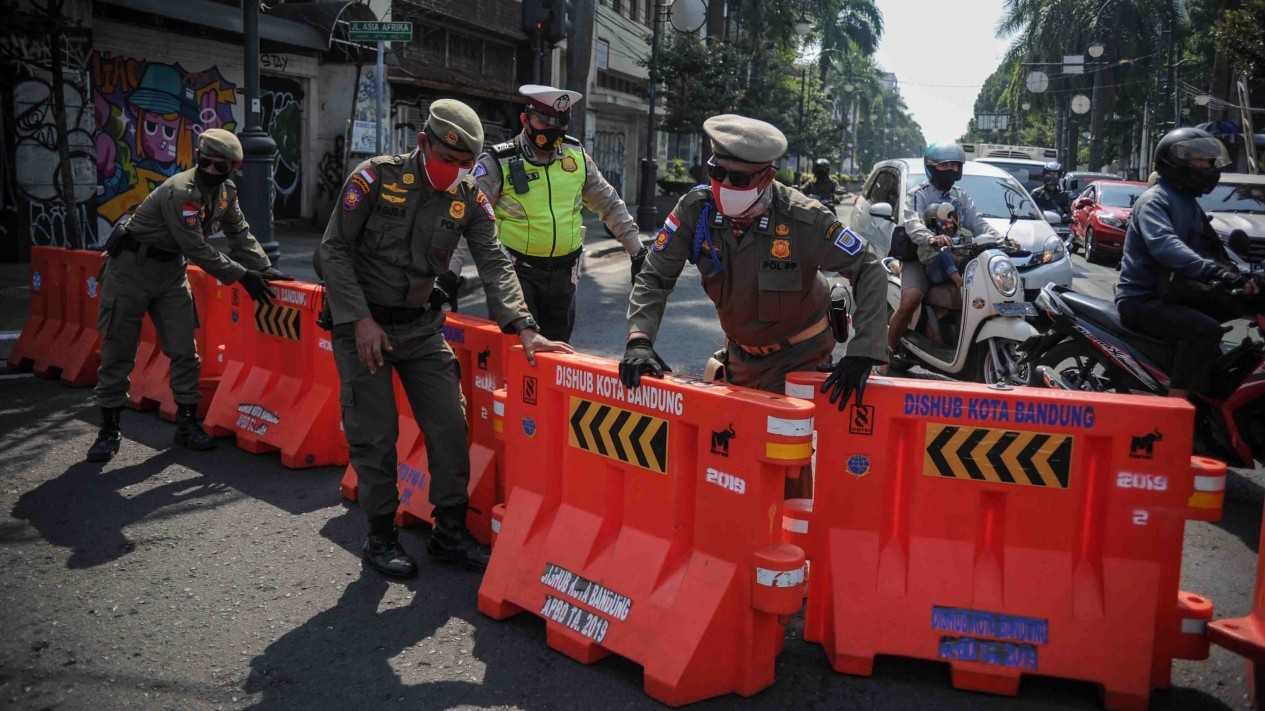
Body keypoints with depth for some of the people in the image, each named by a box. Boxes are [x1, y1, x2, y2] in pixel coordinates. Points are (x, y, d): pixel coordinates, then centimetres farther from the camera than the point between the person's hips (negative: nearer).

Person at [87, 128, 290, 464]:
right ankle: (109, 431, 9)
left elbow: (240, 235, 7)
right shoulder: (180, 191, -26)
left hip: (171, 271, 7)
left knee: (184, 350, 3)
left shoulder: (226, 193, 0)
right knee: (118, 350, -1)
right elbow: (199, 250, -27)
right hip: (131, 269, -7)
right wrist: (242, 276, -22)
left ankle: (187, 424, 13)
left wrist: (264, 269, -5)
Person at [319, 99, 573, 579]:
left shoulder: (469, 198, -1)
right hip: (363, 324, -3)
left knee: (449, 426, 0)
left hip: (422, 326, 4)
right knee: (376, 435, -1)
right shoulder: (376, 177, -11)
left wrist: (522, 326, -21)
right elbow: (334, 250, -9)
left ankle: (450, 532, 14)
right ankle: (381, 537, 16)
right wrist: (360, 320, -16)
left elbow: (494, 264, -8)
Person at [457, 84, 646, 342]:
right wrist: (452, 269, -25)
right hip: (517, 273, -4)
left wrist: (636, 250, 14)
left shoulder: (577, 156, 4)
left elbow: (609, 204, 14)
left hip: (563, 275, 4)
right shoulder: (498, 164, -9)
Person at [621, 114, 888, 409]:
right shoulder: (696, 210, -19)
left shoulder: (803, 219, -27)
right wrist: (639, 340, -29)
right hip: (740, 355, 4)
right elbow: (655, 277, -13)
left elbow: (869, 270, -20)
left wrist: (861, 353, -29)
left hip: (799, 358, -4)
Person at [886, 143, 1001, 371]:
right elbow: (912, 223, -23)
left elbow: (978, 222, 5)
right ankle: (890, 349, -11)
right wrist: (931, 238, -46)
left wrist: (1000, 239, -16)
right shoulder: (918, 195, -3)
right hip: (921, 257, -6)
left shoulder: (961, 196, 17)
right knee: (909, 302, -30)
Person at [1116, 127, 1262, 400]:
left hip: (1172, 296, 10)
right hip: (1142, 300, -10)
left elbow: (1211, 250, 15)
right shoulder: (1154, 199, -11)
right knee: (1205, 329, -31)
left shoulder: (1191, 206, 21)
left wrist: (1241, 279, -5)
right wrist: (1217, 272, -43)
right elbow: (1164, 245, -31)